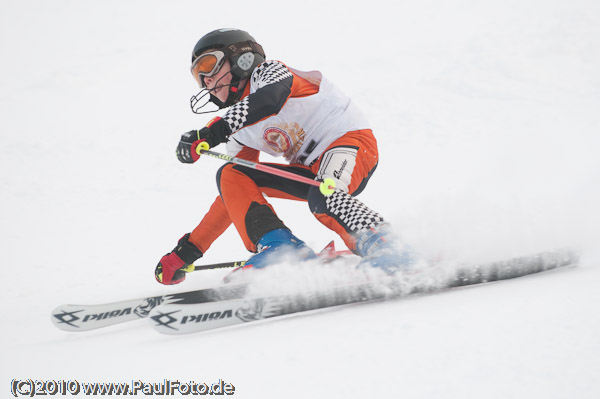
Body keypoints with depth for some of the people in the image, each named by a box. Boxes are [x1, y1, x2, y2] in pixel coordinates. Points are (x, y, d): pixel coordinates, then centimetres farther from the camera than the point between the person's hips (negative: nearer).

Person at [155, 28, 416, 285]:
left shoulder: (268, 71, -2)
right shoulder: (240, 131, 18)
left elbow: (270, 98, -28)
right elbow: (232, 197, 20)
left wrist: (211, 133, -35)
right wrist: (188, 250, 16)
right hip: (314, 172, 8)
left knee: (322, 198, -38)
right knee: (230, 176, -3)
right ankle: (279, 247, -20)